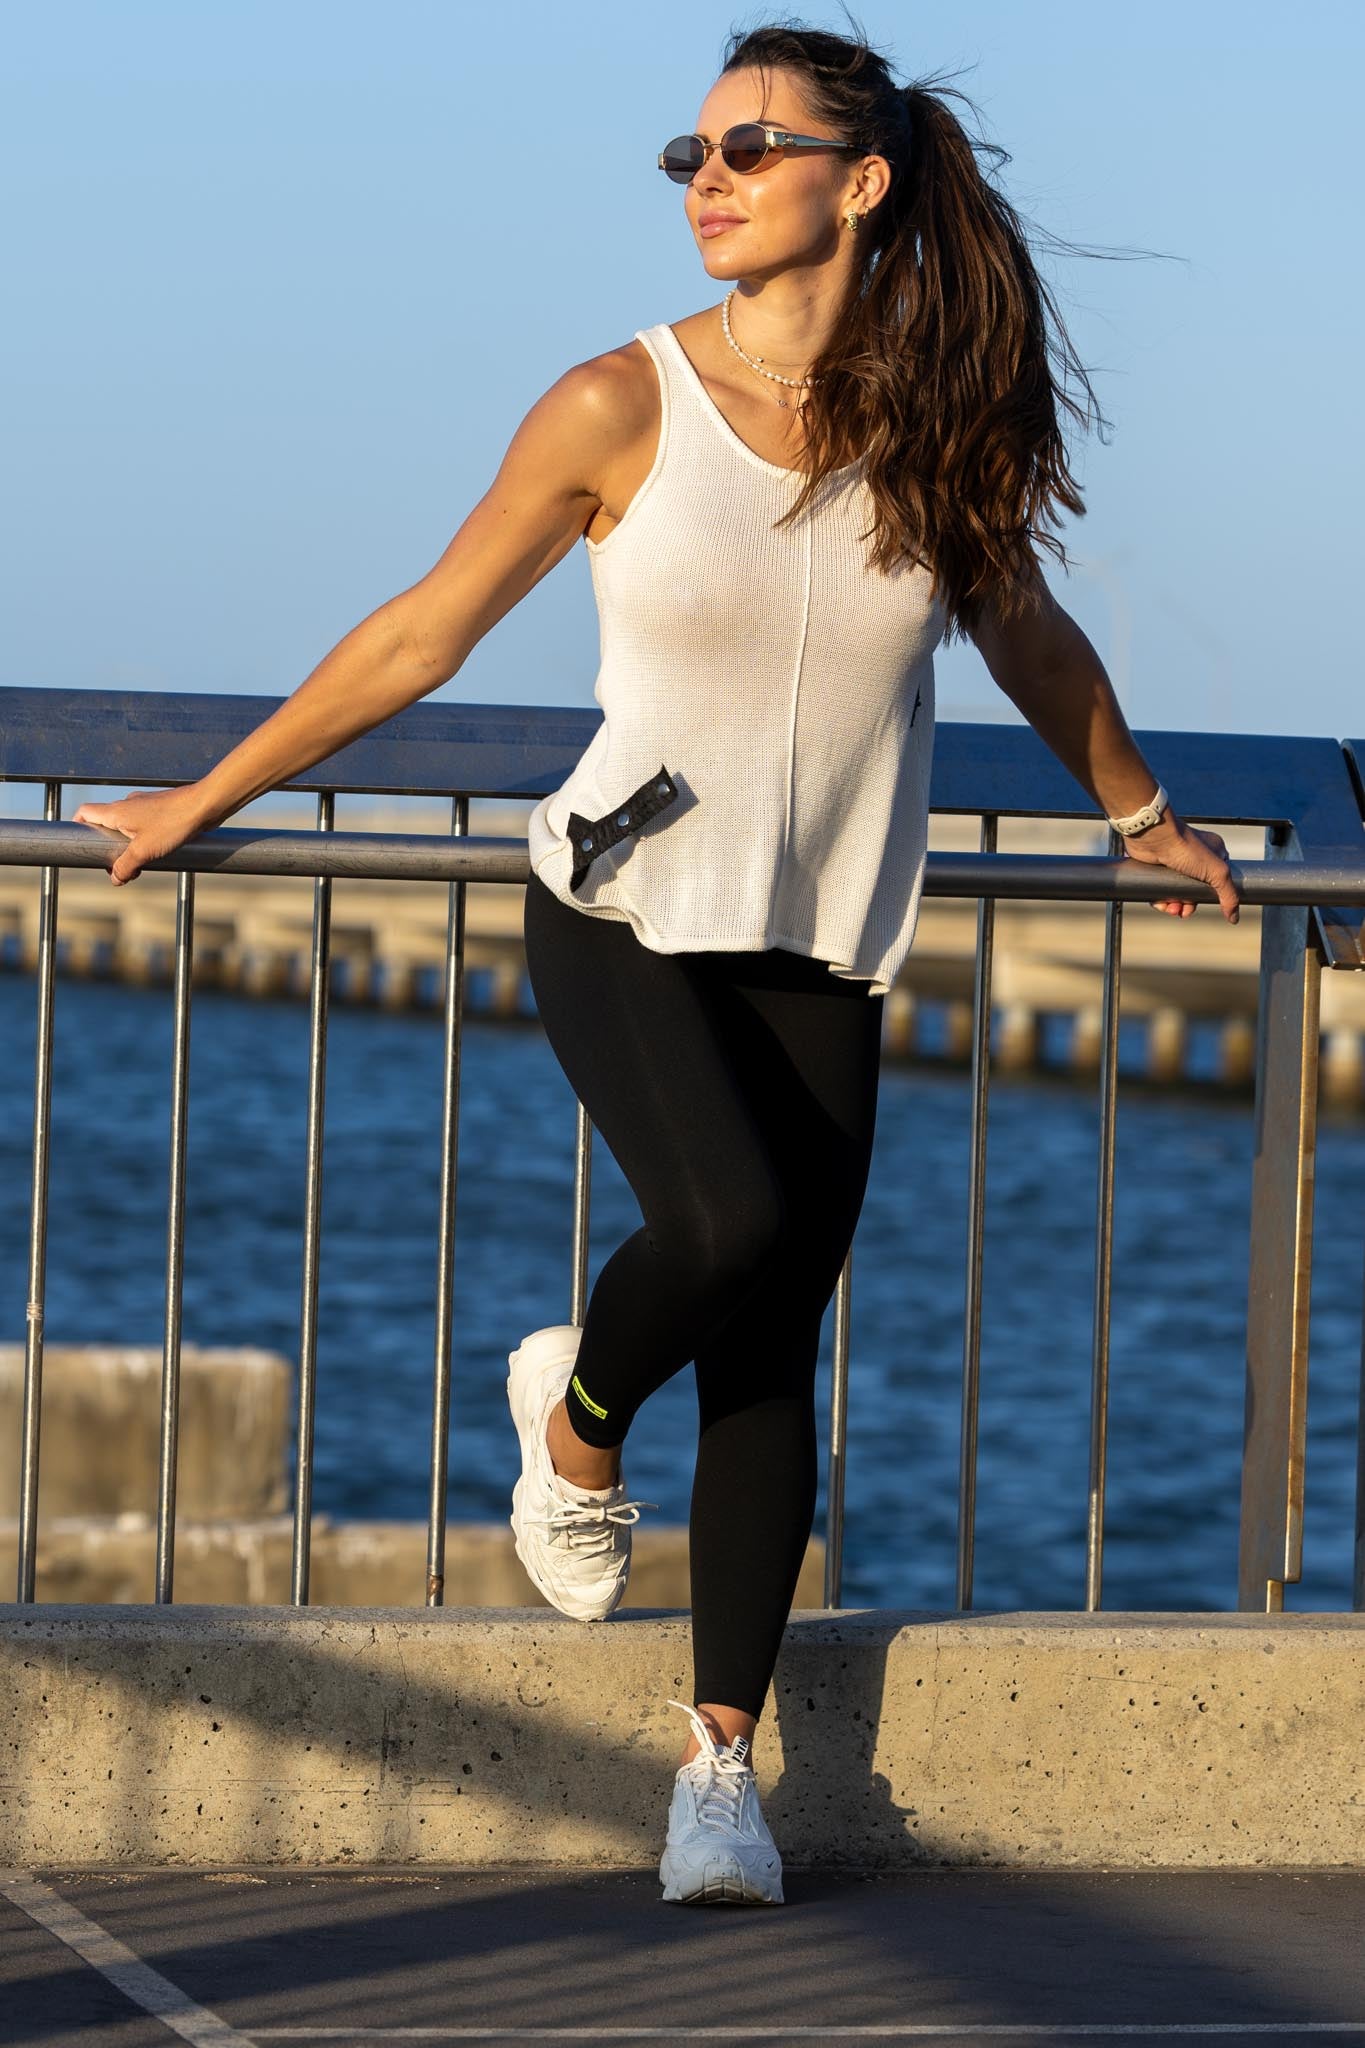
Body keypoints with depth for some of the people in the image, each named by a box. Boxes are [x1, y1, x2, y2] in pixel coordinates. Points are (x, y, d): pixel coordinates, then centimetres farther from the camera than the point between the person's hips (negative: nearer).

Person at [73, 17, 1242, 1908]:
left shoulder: (937, 426, -2)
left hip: (818, 950, 3)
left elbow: (1026, 636, 18)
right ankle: (575, 1417, 6)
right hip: (628, 914, -3)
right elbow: (422, 635, 1)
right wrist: (204, 800, 5)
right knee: (730, 1218, -27)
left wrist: (1140, 815, 30)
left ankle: (723, 1759, 5)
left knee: (771, 1349, -3)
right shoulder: (623, 409, -8)